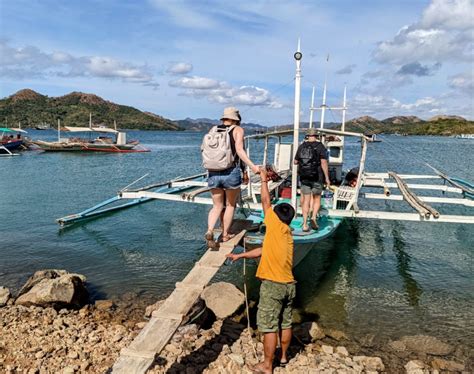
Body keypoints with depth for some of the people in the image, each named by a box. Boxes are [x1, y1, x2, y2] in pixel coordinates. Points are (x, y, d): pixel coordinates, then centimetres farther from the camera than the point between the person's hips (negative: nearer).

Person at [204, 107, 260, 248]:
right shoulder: (237, 130, 0)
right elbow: (239, 150, -15)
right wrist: (252, 166, -21)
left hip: (213, 173, 3)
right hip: (231, 173, -3)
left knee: (217, 206, 14)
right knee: (230, 205, 16)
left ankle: (209, 231, -9)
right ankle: (225, 235, 24)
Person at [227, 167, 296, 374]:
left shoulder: (276, 226, -10)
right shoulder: (288, 234, 11)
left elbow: (265, 201, -2)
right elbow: (264, 250, 18)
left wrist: (264, 178, 10)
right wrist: (240, 256, 24)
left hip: (273, 284, -8)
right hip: (289, 284, 8)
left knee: (269, 326, 3)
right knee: (285, 323, 20)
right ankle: (283, 356, 36)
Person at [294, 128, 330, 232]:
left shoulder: (302, 146, 5)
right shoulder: (320, 146, -6)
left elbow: (296, 161, 11)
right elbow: (324, 163, -13)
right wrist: (327, 178, -9)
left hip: (304, 177, 3)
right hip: (316, 177, -3)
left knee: (306, 200, 8)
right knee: (317, 199, 13)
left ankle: (305, 224, 5)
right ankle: (313, 217, -7)